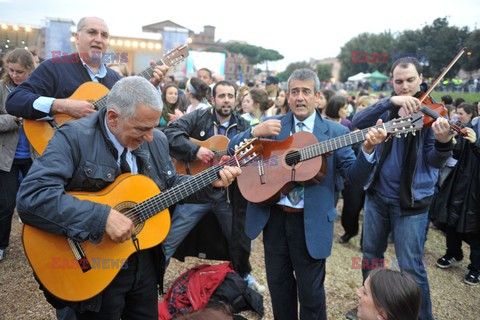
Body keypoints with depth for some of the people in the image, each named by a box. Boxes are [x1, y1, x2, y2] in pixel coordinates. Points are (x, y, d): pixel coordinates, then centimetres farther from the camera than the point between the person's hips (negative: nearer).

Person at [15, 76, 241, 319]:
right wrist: (102, 217, -36)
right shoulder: (74, 137, -21)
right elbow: (31, 197, -32)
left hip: (146, 263, 6)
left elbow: (170, 185, 12)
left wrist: (210, 183, -2)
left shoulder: (156, 140, 0)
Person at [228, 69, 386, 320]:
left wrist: (367, 150, -27)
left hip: (310, 222, -2)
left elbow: (355, 176, -8)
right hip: (273, 217, 3)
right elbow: (232, 148, -1)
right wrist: (255, 131, -19)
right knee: (278, 284, 19)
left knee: (310, 291, 9)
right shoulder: (271, 125, 3)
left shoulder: (335, 132, -2)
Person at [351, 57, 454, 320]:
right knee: (371, 255, 18)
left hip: (411, 200, -4)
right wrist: (390, 101, -29)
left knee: (411, 267, 0)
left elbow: (435, 162, -13)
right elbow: (357, 123, -17)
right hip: (377, 195, 4)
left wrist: (444, 142, -36)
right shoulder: (387, 108, 3)